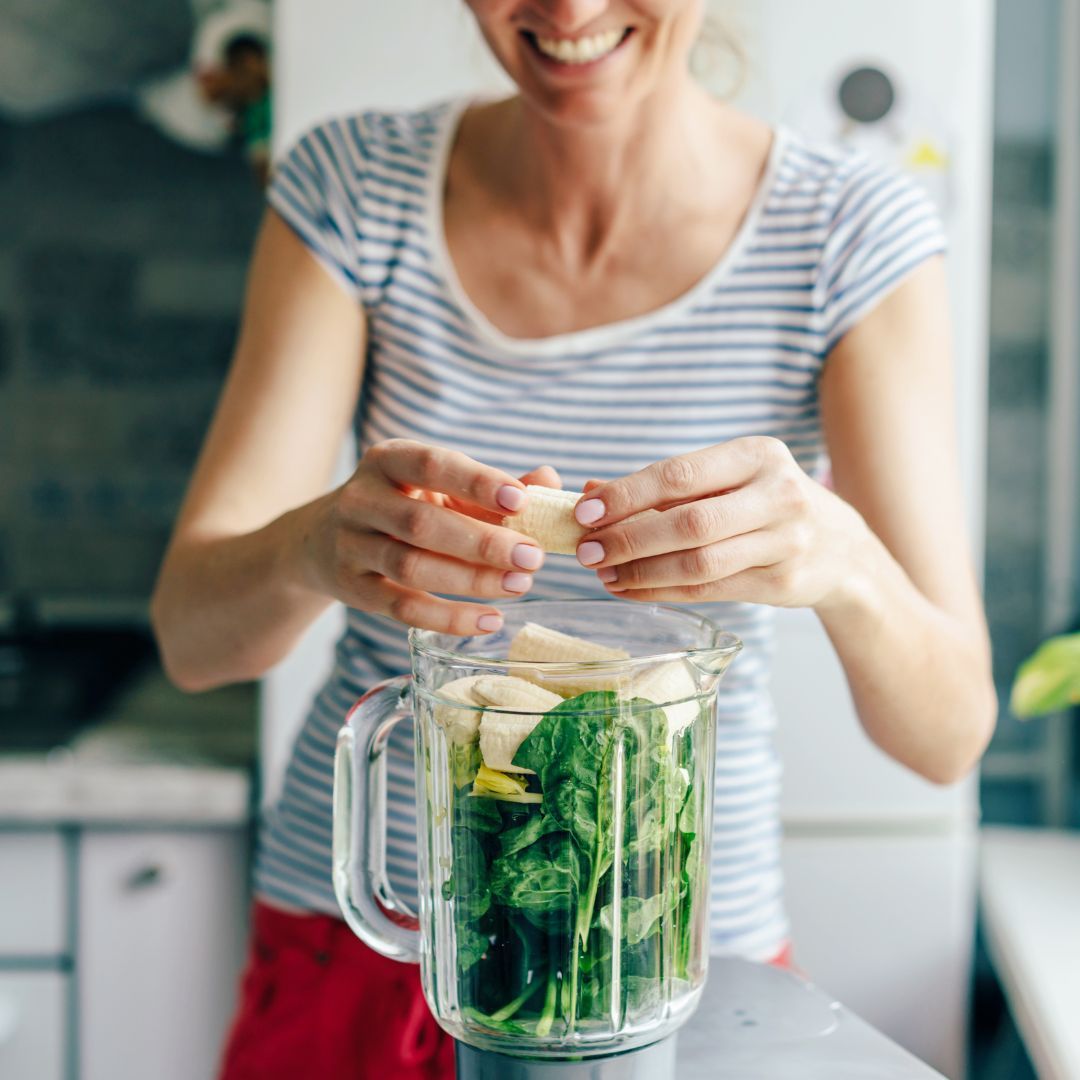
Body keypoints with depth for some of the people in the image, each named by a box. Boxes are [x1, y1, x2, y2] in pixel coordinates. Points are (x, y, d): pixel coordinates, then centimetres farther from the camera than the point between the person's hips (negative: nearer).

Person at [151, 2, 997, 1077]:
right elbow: (189, 634, -13)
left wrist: (840, 561, -35)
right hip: (350, 943, 2)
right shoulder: (352, 186, -8)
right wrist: (313, 548, -34)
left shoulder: (854, 234, -12)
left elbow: (948, 734, -14)